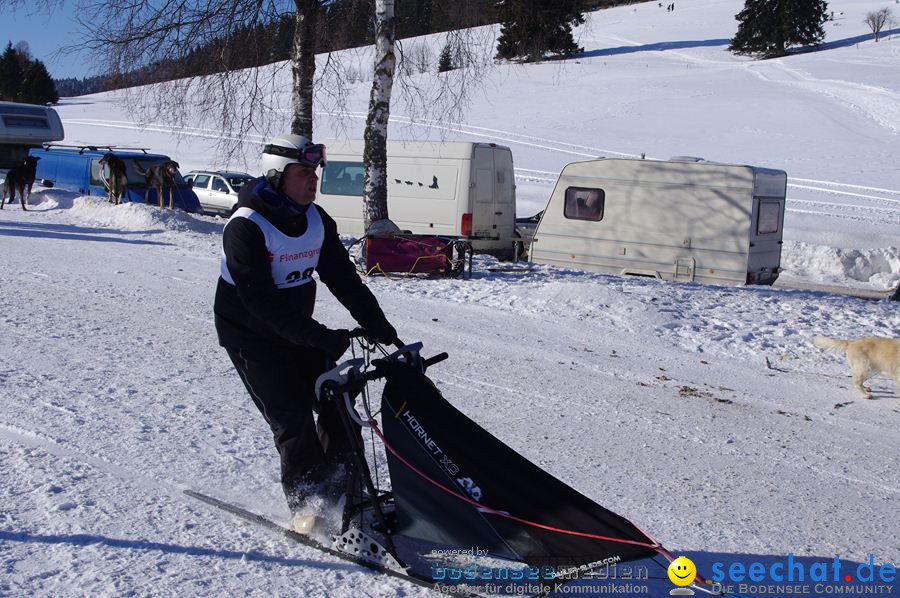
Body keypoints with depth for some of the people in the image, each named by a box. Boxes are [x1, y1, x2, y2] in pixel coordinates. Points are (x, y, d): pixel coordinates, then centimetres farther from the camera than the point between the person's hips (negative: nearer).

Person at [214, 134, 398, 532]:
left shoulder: (316, 220, 0)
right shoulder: (246, 227, -23)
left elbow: (343, 278, 3)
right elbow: (260, 300, -29)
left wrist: (377, 324, -6)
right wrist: (319, 337, -33)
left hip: (296, 330, 7)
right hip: (249, 336, -7)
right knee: (292, 416, -11)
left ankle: (341, 487, 17)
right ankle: (307, 503, 1)